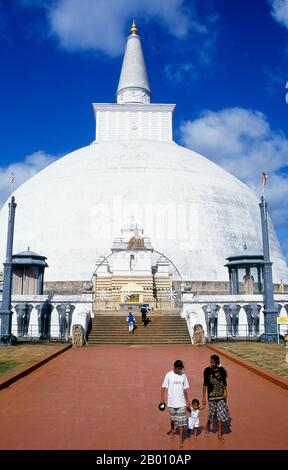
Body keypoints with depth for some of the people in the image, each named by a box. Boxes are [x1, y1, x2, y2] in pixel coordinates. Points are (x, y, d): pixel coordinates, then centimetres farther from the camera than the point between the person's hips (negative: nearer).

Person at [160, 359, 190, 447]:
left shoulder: (183, 375, -1)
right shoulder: (169, 375, -8)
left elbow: (185, 389, 7)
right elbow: (164, 387, -4)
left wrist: (187, 401, 10)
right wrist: (162, 398, -10)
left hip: (181, 403, 0)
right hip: (171, 402, 0)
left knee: (181, 421, -3)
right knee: (172, 418, 19)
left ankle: (181, 440, 5)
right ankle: (172, 429, 48)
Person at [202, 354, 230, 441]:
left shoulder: (222, 370, -4)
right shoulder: (207, 370, -8)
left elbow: (224, 382, 9)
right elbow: (205, 384, -2)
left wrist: (225, 392, 4)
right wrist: (204, 397, -1)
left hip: (221, 396, 2)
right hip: (211, 396, -1)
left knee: (221, 414, 2)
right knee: (212, 413, 5)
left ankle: (219, 433, 17)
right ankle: (208, 425, 37)